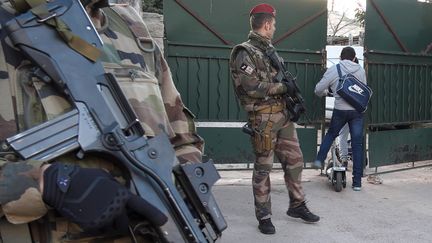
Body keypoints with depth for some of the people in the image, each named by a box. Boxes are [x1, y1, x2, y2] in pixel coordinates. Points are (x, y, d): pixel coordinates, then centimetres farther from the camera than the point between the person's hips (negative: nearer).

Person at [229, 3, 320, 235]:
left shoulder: (269, 49, 15)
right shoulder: (244, 53, -12)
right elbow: (252, 87, -21)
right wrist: (283, 87, -14)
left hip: (283, 114, 8)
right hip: (263, 118, -8)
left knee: (295, 159, 12)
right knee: (263, 167, 1)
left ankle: (297, 205, 27)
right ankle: (264, 216, 13)